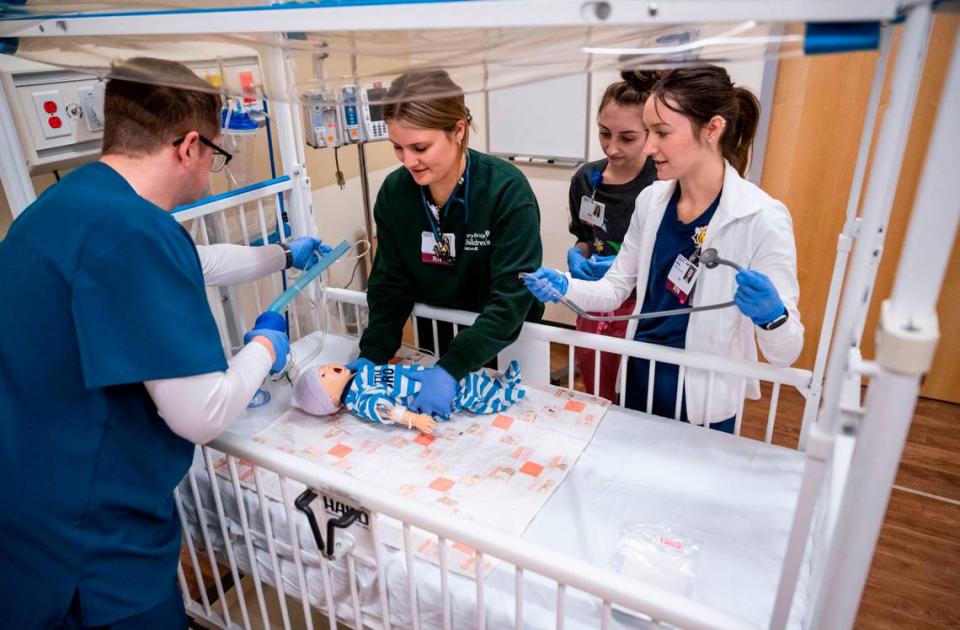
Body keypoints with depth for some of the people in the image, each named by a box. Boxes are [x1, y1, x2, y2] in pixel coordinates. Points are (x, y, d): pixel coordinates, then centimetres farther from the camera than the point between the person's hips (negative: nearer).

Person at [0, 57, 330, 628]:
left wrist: (282, 255, 34)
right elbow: (202, 415, -27)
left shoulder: (78, 198, 4)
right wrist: (265, 347, -8)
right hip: (87, 542, -8)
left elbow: (191, 265, 23)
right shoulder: (130, 229, -27)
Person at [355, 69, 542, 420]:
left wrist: (452, 367, -37)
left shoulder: (507, 190, -26)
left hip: (505, 340, -3)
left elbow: (512, 298, -30)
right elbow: (390, 285, -6)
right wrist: (372, 355, -19)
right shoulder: (394, 192, -12)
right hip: (436, 336, 4)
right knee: (437, 429, 22)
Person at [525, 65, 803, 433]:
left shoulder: (762, 219, -19)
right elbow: (616, 288, 3)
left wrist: (772, 315, -38)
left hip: (703, 402, -5)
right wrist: (563, 286, -14)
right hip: (639, 378, 5)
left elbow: (785, 352, -17)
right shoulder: (651, 200, -4)